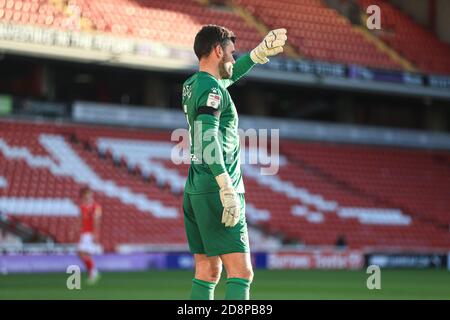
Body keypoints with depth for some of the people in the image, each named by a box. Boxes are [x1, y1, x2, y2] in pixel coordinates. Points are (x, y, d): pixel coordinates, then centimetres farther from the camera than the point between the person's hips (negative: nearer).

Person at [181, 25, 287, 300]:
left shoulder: (192, 85, 15)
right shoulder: (211, 88, -12)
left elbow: (228, 76, 36)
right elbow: (206, 135, -25)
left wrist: (260, 52, 36)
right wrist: (227, 188, -29)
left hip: (196, 191, 10)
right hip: (216, 192, -10)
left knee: (208, 272, 9)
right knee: (241, 273, -12)